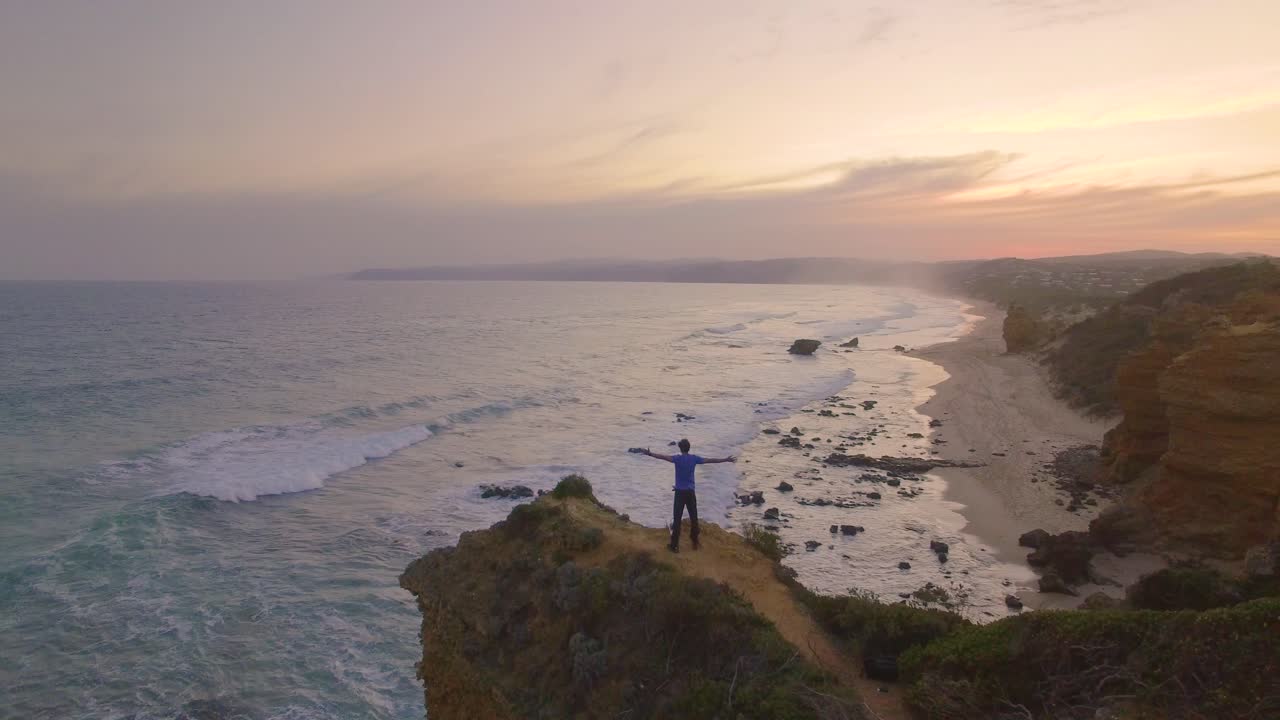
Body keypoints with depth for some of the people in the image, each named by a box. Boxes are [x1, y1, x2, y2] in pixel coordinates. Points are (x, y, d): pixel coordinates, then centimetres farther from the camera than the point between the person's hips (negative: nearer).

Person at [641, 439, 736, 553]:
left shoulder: (678, 458, -9)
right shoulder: (694, 458, 1)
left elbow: (663, 457, -25)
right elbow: (710, 460, 8)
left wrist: (650, 454, -30)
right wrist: (726, 459, 17)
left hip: (680, 492, -3)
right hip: (690, 492, 3)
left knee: (677, 519, -1)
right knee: (693, 517, 14)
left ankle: (674, 545, -1)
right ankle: (695, 542, 24)